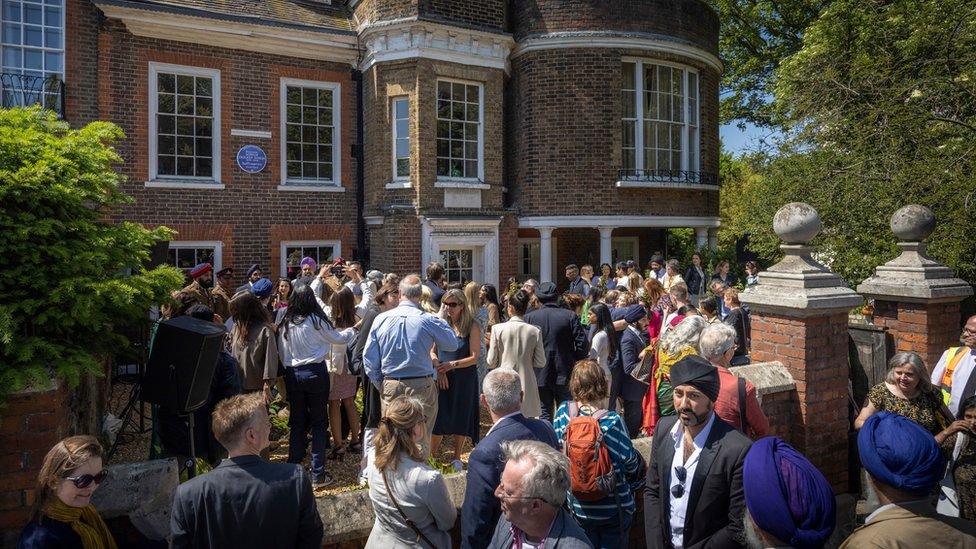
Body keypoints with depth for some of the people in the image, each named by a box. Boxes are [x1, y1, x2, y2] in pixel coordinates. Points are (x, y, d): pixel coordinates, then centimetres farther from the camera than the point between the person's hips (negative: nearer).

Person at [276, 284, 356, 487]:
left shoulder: (285, 323, 2)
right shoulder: (316, 320, -10)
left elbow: (282, 352, 8)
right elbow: (338, 338, 3)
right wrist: (353, 330, 21)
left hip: (292, 375, 4)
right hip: (315, 373, -4)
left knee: (297, 422, 14)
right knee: (318, 422, 4)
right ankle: (318, 474, 5)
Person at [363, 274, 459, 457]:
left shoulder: (381, 319, -4)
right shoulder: (429, 320, -12)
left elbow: (368, 356, 1)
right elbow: (452, 345, 0)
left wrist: (379, 384, 12)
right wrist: (442, 320, 13)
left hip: (390, 386, 3)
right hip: (421, 387, -2)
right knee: (421, 438, 8)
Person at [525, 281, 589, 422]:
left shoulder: (529, 317, -5)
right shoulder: (570, 316, -6)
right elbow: (583, 346, -7)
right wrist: (573, 361, 7)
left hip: (540, 375, 0)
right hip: (565, 374, 0)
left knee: (545, 415, 8)